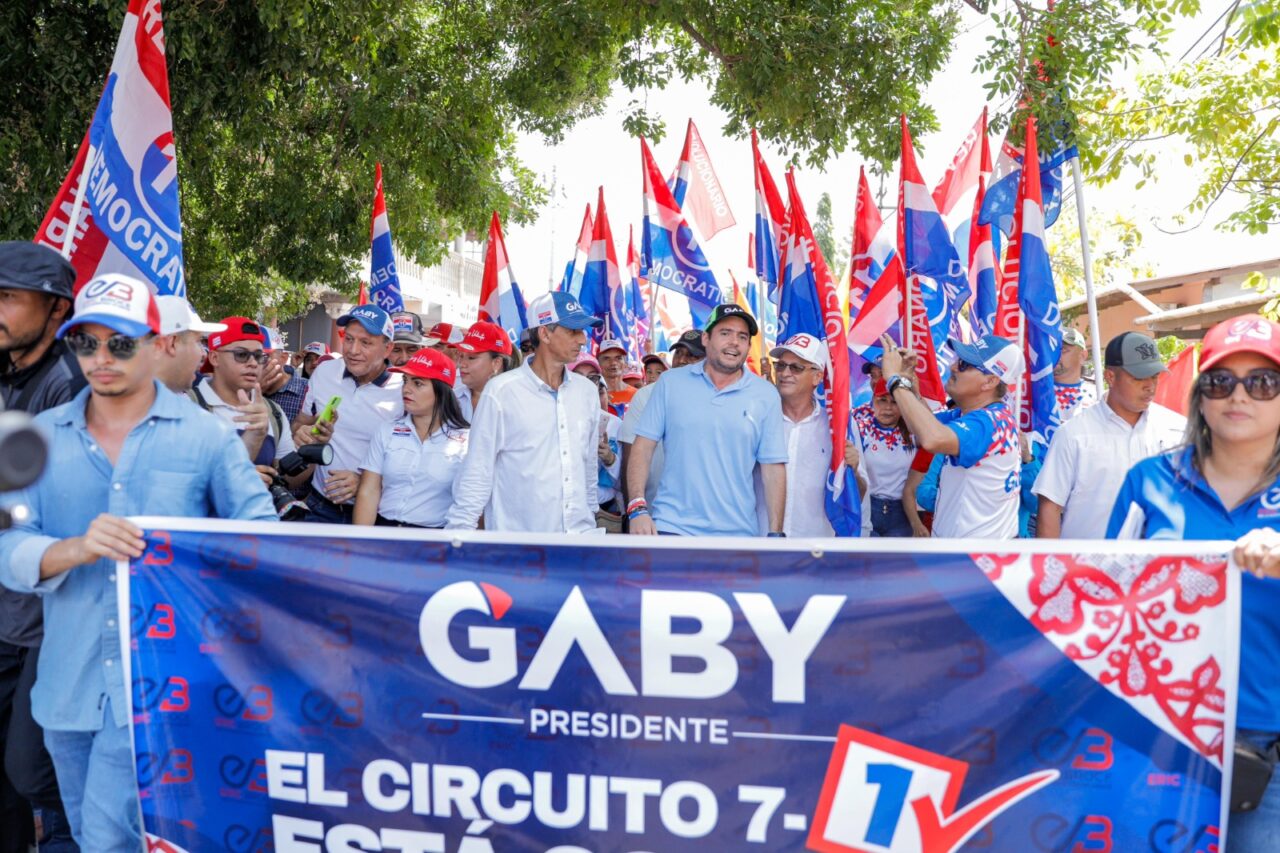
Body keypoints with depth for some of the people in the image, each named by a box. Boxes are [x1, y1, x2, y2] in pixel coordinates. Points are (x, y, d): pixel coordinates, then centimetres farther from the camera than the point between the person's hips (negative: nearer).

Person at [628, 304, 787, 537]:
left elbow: (773, 467, 2)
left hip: (738, 533, 1)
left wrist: (775, 533, -2)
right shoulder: (670, 382, 2)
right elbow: (643, 445, 1)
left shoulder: (766, 395, 2)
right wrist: (637, 508, -9)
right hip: (671, 527, -1)